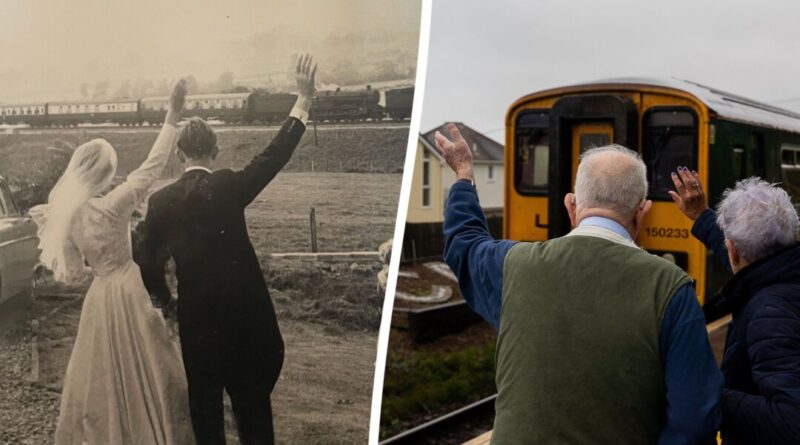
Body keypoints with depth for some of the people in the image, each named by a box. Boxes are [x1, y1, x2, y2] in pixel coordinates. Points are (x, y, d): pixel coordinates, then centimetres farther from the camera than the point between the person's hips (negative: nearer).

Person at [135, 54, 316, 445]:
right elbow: (275, 155, -13)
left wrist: (165, 300, 18)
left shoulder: (161, 201, -4)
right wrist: (304, 100, -9)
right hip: (245, 314, -2)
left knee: (205, 405, 15)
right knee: (253, 405, 11)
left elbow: (148, 262, 0)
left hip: (196, 318, 2)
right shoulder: (228, 187, -13)